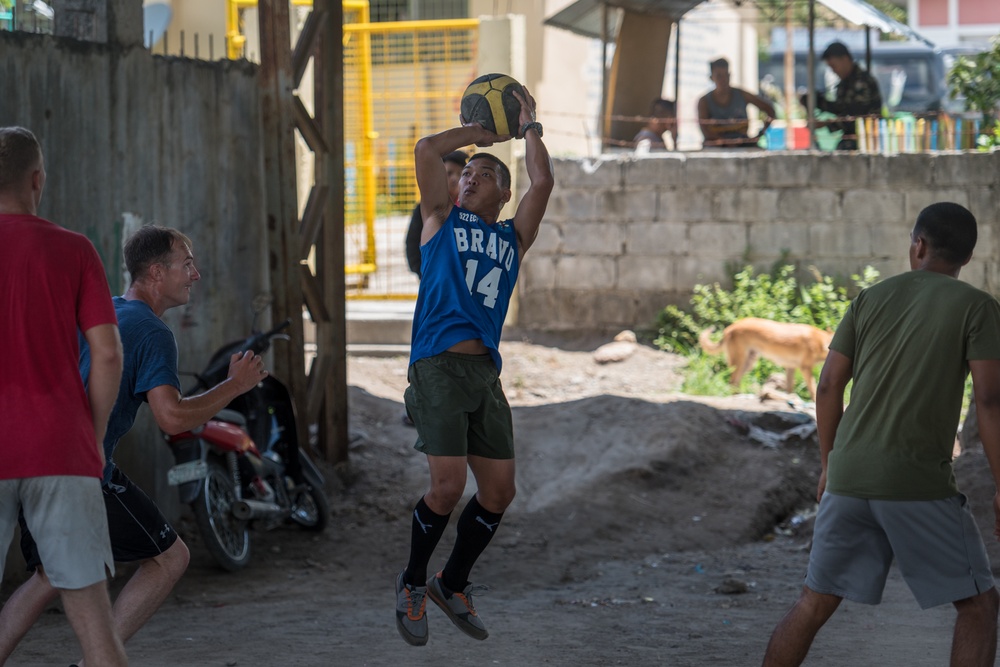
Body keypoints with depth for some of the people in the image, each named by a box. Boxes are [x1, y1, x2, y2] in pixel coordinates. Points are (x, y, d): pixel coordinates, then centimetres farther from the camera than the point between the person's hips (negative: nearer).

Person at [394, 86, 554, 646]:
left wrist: (529, 122, 16)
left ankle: (453, 584, 23)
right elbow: (427, 151, 3)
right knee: (449, 485, -14)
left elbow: (543, 182, 7)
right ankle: (413, 584, 8)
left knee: (500, 490, 3)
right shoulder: (443, 219, 14)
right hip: (438, 365, -4)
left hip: (486, 372, 4)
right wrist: (479, 132, 15)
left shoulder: (514, 237, 20)